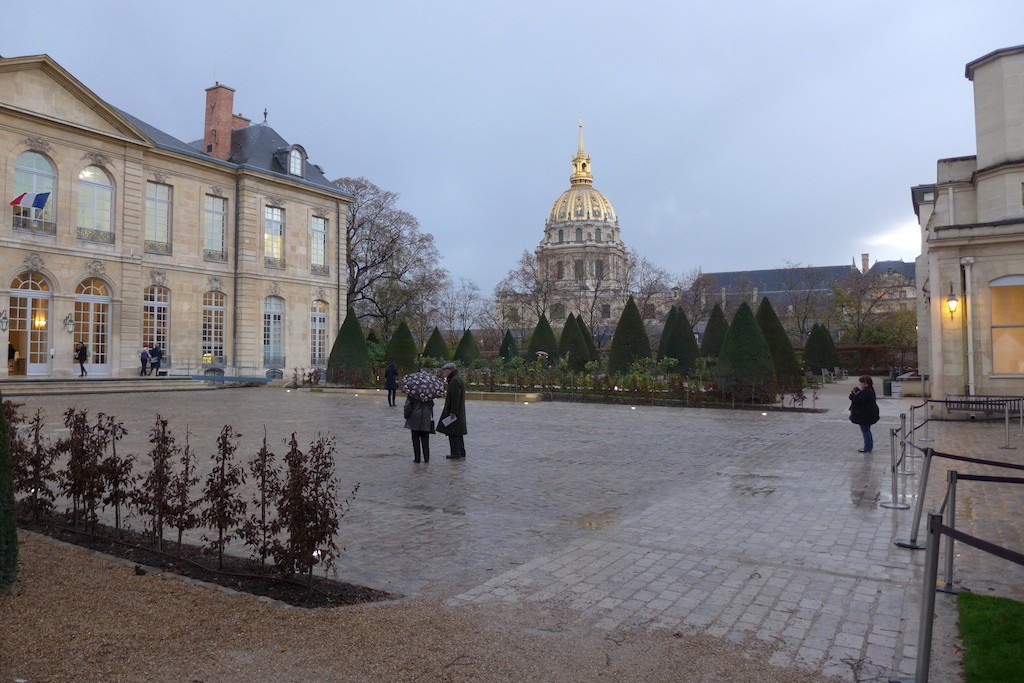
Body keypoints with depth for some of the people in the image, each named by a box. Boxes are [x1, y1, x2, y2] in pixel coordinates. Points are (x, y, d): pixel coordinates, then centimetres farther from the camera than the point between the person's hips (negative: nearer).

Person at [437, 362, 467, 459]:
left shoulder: (455, 381, -18)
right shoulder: (457, 379, 14)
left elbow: (455, 398, -22)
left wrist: (453, 412, -22)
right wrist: (447, 394, 22)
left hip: (454, 412, -11)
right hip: (459, 412, 11)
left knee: (453, 433, -5)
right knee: (458, 433, 15)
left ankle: (456, 453, -2)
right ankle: (461, 452, 21)